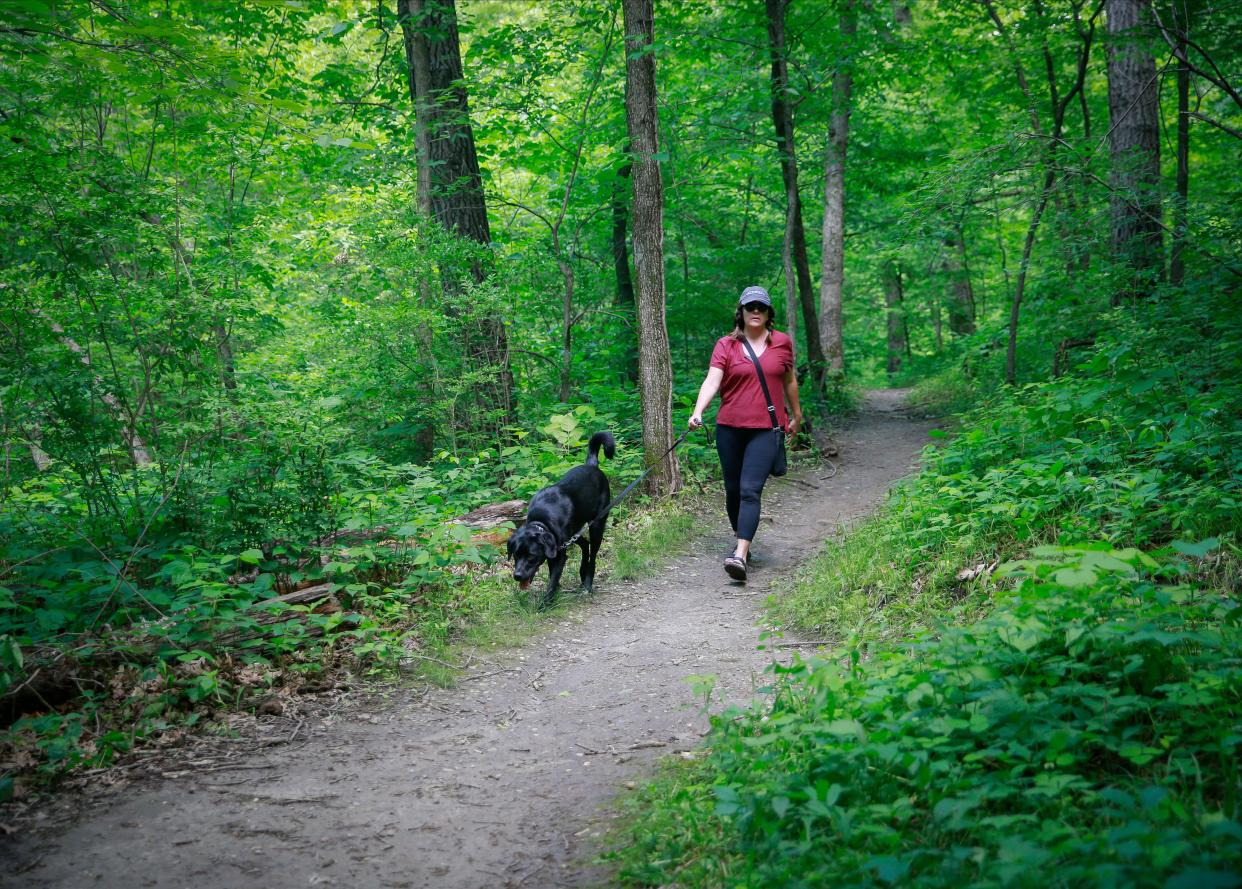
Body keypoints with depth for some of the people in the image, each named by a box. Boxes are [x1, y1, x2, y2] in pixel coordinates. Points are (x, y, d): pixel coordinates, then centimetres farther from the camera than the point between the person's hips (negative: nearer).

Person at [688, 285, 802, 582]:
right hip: (729, 428, 2)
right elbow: (712, 381, -11)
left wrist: (796, 416, 28)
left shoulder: (782, 343, 5)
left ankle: (740, 556, -22)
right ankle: (741, 541, 32)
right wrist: (698, 412, -27)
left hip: (766, 429, -2)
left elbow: (789, 380, 18)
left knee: (750, 490, -14)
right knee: (733, 490, 11)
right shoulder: (725, 345, 1)